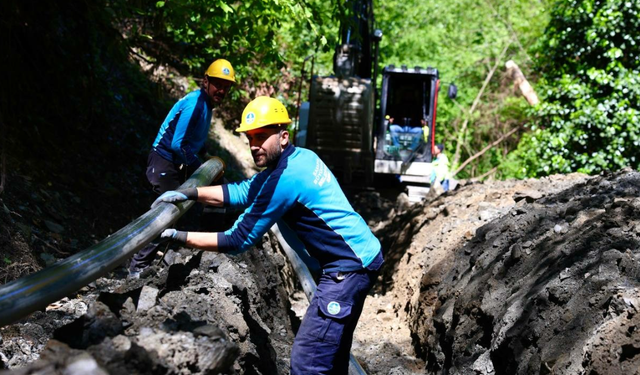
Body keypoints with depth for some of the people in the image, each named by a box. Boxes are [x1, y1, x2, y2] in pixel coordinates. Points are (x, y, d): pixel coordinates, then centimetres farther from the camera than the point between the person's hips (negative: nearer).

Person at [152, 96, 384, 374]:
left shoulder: (285, 179, -22)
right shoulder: (299, 156, 6)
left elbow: (237, 242, -16)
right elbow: (243, 193, 13)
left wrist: (178, 236, -10)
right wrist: (187, 194, 5)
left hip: (350, 267, -11)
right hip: (360, 256, 11)